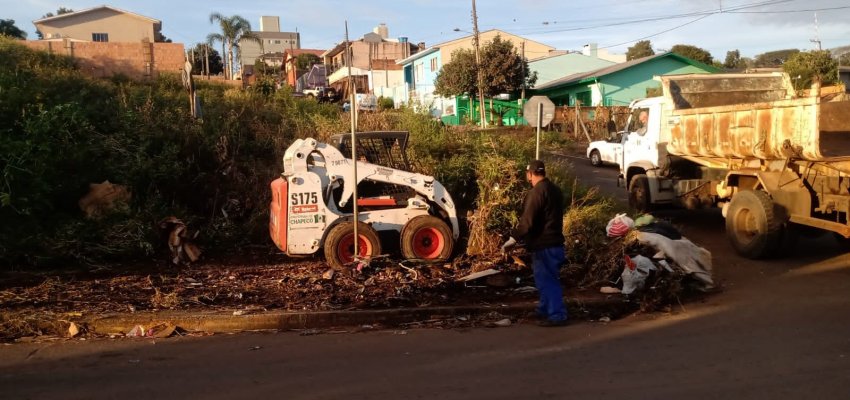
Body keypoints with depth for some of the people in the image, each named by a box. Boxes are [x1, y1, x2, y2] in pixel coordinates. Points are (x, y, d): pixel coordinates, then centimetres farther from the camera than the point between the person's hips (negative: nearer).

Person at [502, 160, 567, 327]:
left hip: (543, 245, -10)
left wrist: (512, 239, -19)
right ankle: (545, 310, 31)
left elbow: (527, 221, -23)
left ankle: (557, 315, 0)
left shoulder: (537, 192, -18)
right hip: (554, 242, 10)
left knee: (547, 280, -3)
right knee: (548, 279, 19)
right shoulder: (554, 190, 12)